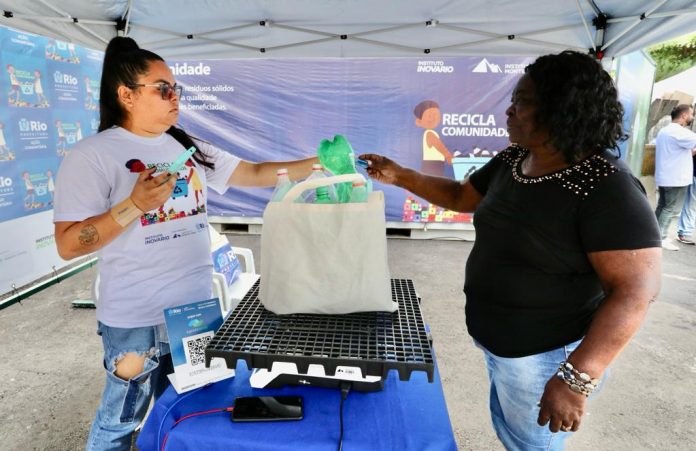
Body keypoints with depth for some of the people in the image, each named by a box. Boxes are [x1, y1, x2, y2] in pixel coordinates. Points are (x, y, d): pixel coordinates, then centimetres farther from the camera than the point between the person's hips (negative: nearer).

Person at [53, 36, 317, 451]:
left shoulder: (187, 147, 5)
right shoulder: (93, 155, -11)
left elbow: (255, 174, 4)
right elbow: (69, 245, -13)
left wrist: (315, 164, -4)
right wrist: (135, 205, -25)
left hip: (197, 308, 6)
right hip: (138, 320, -5)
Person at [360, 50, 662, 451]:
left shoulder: (607, 189, -24)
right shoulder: (511, 160, -1)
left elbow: (636, 291, -26)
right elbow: (461, 197, 12)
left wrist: (577, 379, -30)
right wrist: (399, 175, 5)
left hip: (547, 355, -7)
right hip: (497, 340, 7)